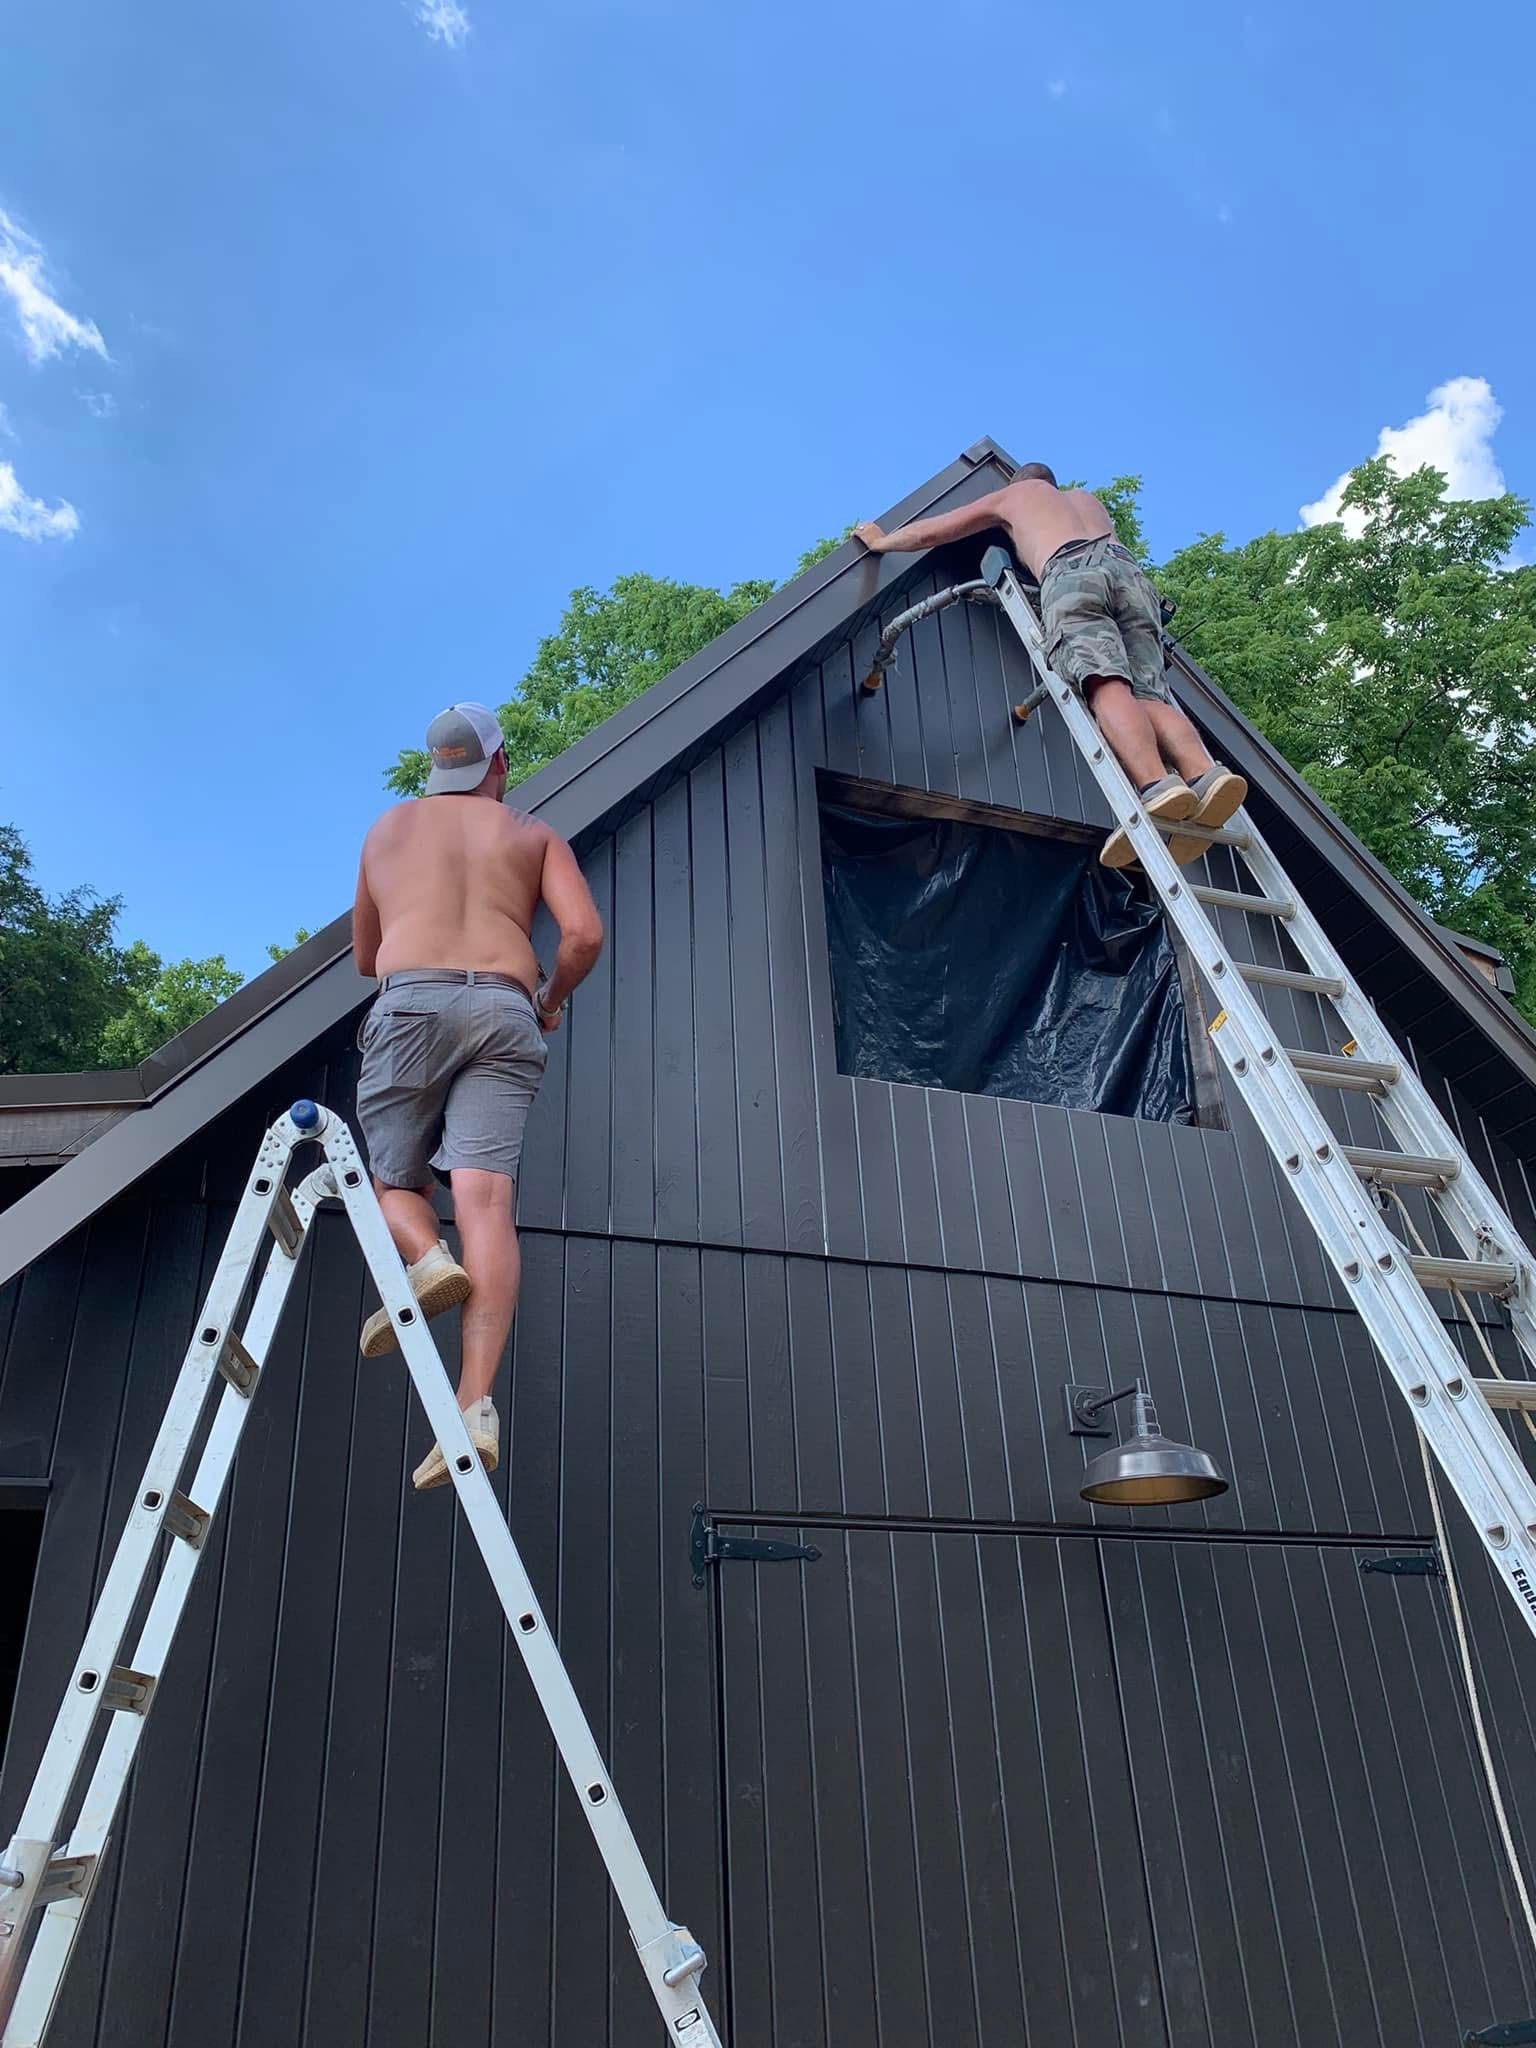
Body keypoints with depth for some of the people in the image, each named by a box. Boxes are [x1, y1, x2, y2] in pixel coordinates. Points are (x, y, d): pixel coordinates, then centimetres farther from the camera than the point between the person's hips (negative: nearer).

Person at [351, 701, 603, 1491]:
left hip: (410, 1003, 0)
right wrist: (553, 998, 21)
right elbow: (584, 934, 4)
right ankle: (476, 1405, -25)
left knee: (394, 1179, 14)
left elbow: (365, 957, 31)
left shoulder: (388, 828, 25)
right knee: (485, 1198, -11)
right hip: (504, 1011, 0)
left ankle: (426, 1258, -21)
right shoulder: (535, 835, 20)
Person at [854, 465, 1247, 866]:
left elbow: (929, 533, 41)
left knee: (1106, 685, -24)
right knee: (1149, 696, -9)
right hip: (1130, 571, 4)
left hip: (1071, 574, -4)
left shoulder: (1012, 494, 35)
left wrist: (879, 541, 58)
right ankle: (1205, 774, -39)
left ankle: (1158, 786, -49)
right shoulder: (1088, 498, 45)